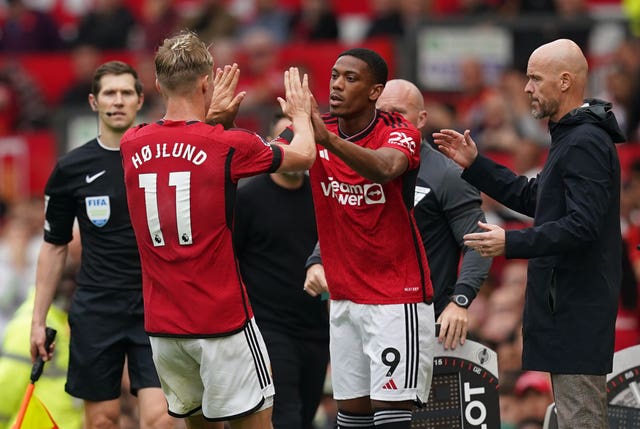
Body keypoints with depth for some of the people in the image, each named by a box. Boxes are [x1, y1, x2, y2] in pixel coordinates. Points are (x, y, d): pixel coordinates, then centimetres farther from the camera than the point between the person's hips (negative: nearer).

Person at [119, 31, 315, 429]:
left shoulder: (133, 145, 1)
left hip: (161, 324, 5)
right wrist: (301, 115, 27)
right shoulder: (229, 145, -12)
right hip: (222, 320, -5)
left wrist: (210, 118, 29)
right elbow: (304, 155, 8)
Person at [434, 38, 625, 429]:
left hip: (576, 307, -11)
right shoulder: (573, 137, 18)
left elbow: (582, 225, -26)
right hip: (566, 305, 11)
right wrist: (474, 165, 21)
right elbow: (532, 198, 24)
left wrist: (512, 243, -28)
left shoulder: (586, 144, -17)